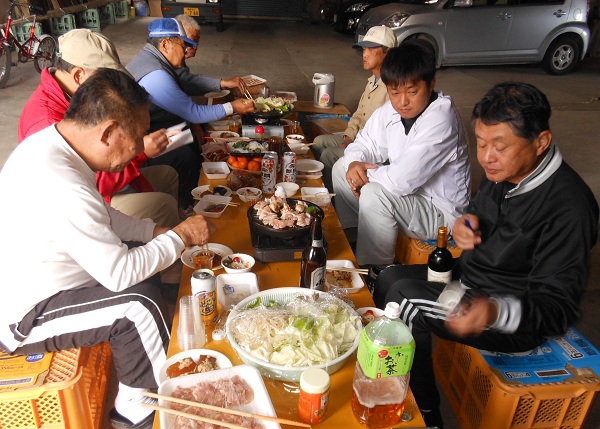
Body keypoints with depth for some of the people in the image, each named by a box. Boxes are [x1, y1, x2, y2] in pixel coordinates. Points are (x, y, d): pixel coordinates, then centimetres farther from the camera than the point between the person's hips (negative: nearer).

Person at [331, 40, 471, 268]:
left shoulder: (441, 120, -30)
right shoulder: (392, 108, -5)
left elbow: (401, 181, -35)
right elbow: (366, 144, 6)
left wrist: (364, 174, -16)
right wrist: (355, 164, -17)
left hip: (441, 211, -8)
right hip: (408, 193, 9)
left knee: (375, 194, -33)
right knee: (341, 167, 6)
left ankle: (375, 271, -11)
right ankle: (350, 239, 19)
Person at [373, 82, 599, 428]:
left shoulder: (568, 208, -28)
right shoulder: (503, 170, -4)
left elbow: (558, 308, -25)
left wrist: (495, 311, -44)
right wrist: (468, 225, -8)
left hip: (517, 319, -9)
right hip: (473, 276, 9)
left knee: (404, 298, -22)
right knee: (389, 278, 6)